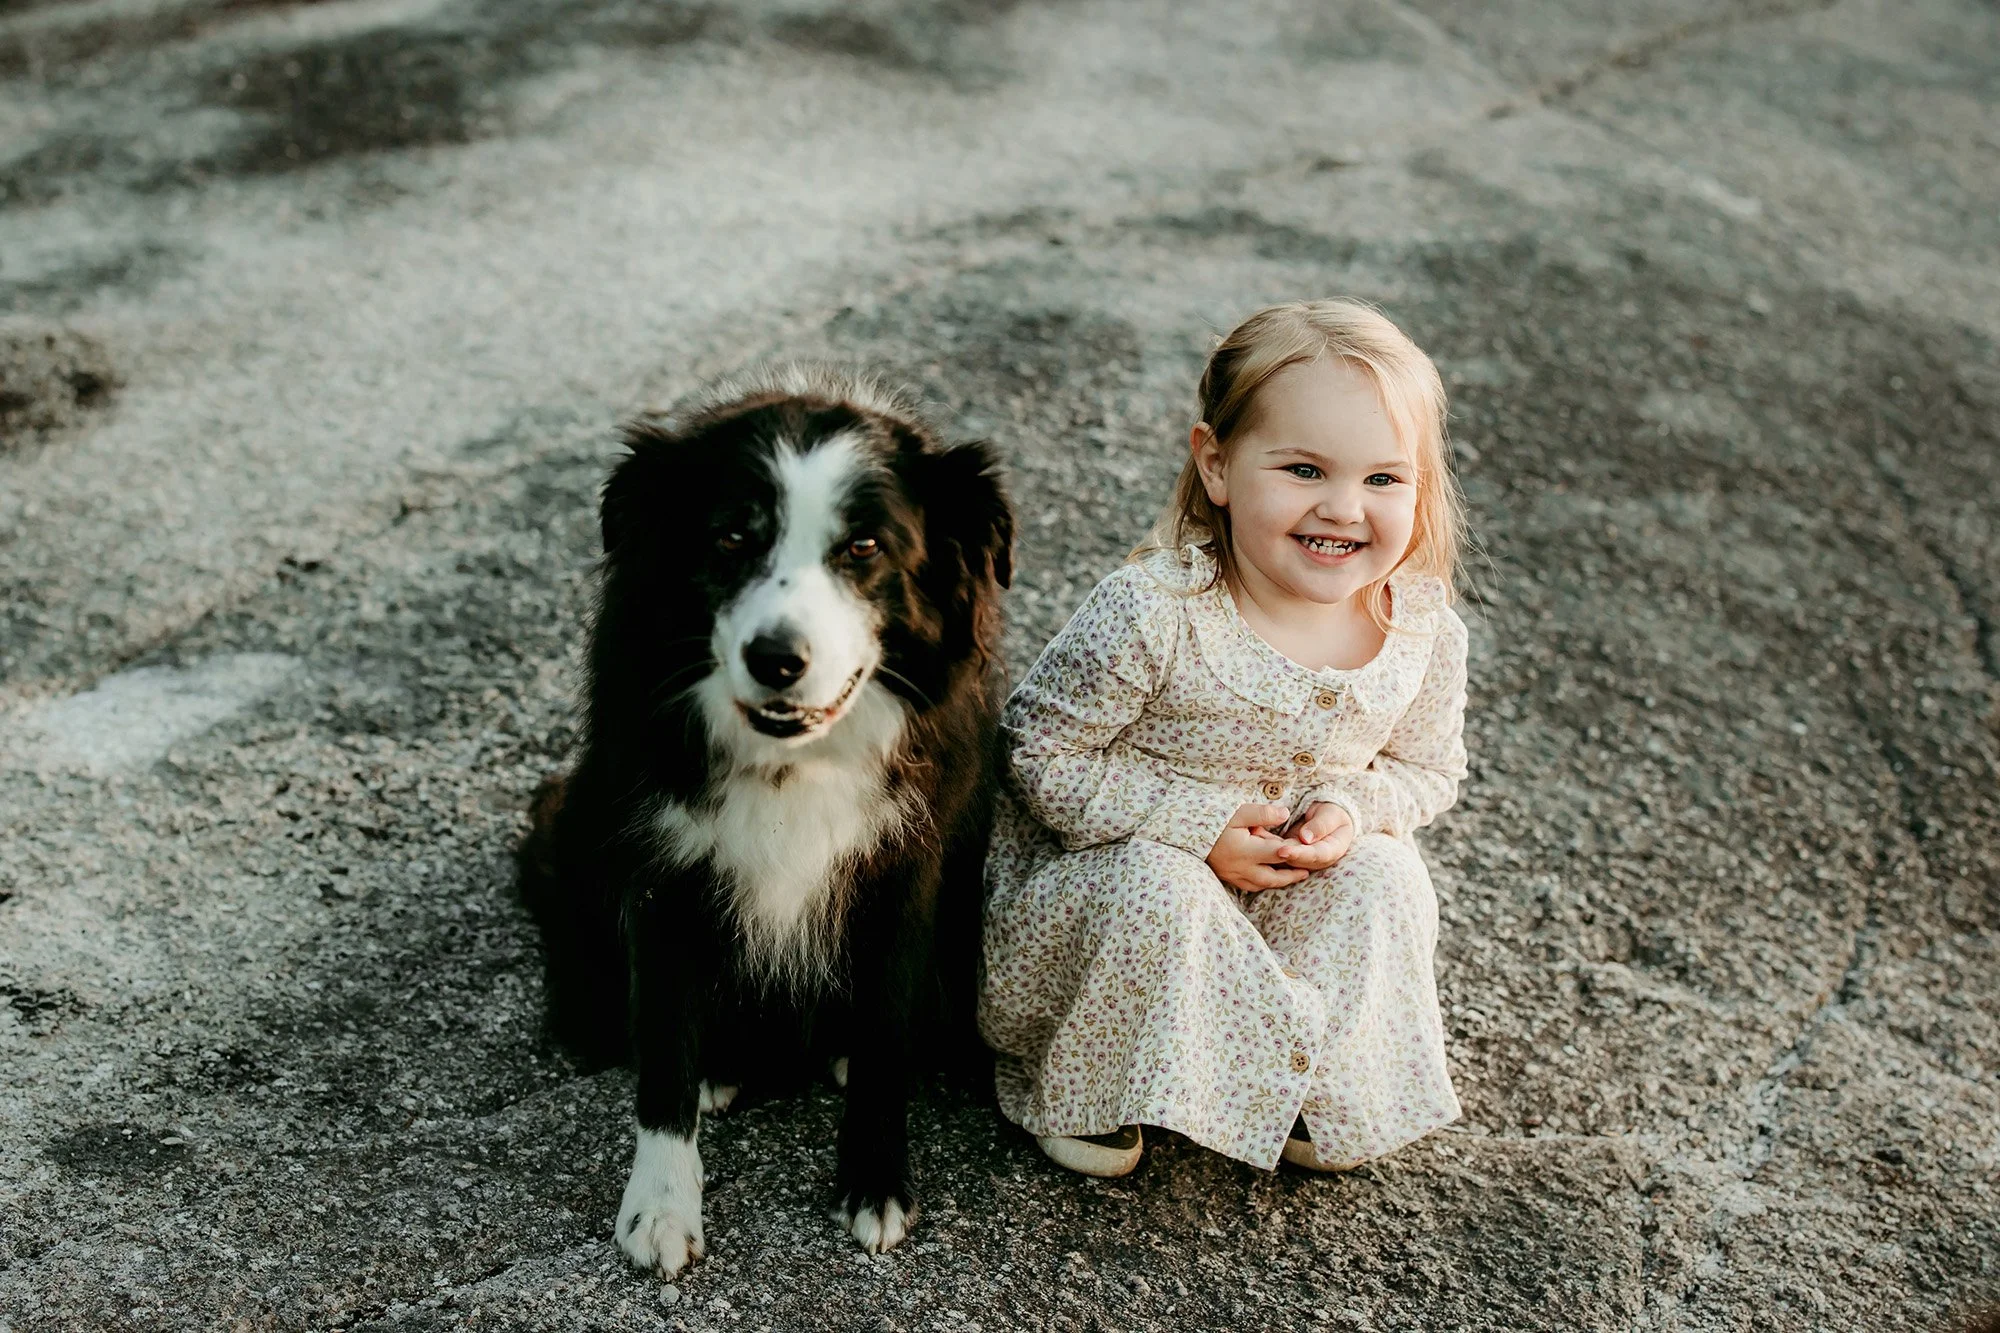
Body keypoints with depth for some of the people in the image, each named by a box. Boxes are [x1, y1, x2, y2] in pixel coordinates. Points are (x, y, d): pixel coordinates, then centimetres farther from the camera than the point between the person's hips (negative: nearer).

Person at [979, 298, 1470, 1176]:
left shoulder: (1423, 633, -14)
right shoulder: (1151, 615, -30)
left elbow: (1428, 769, 4)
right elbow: (1039, 753, -22)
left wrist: (1351, 809, -19)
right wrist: (1199, 824, -27)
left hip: (1289, 889, 4)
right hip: (1113, 863, -4)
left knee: (1383, 882, -21)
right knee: (1156, 890, -34)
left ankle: (1322, 1087, 3)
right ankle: (1083, 1089, -6)